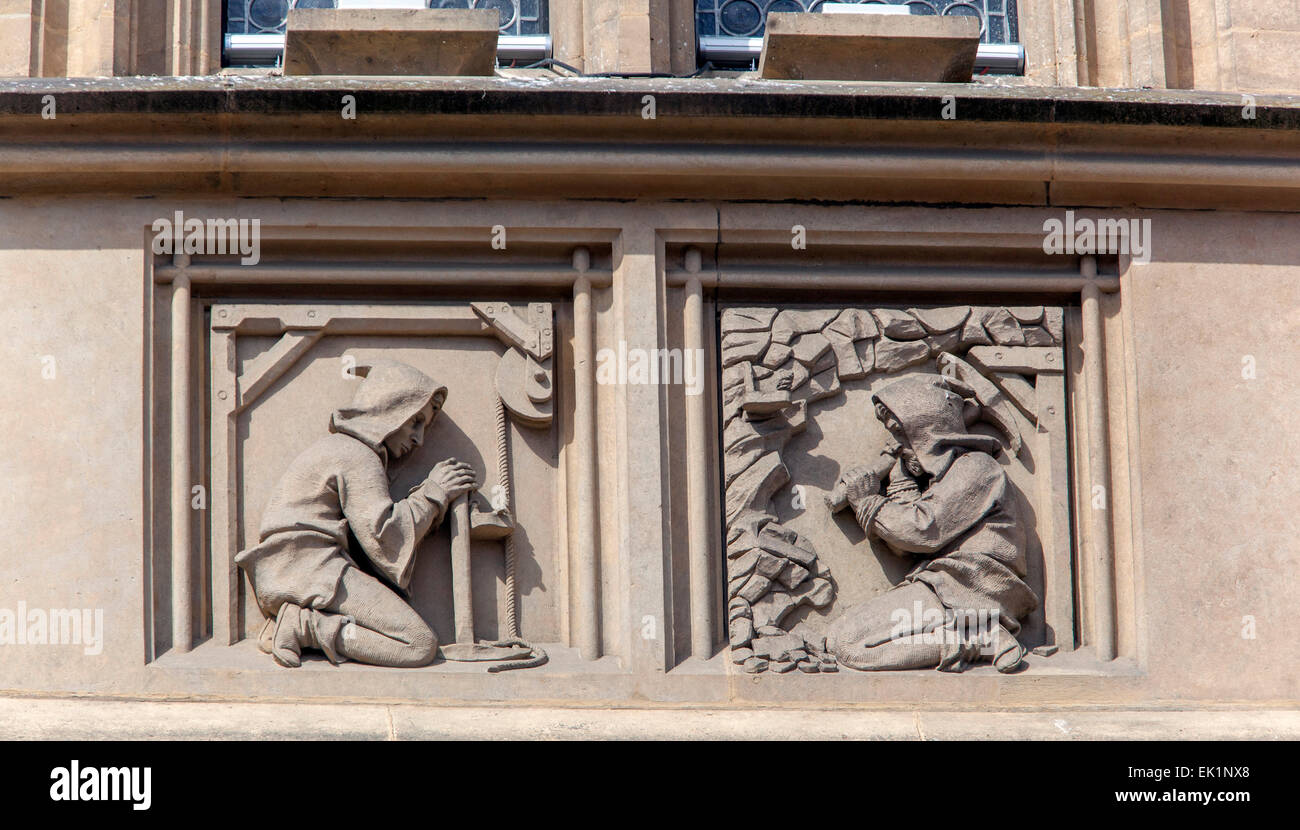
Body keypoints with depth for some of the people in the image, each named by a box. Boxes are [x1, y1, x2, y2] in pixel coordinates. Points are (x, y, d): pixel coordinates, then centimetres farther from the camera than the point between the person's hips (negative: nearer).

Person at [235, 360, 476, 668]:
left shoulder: (338, 447, 28)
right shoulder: (358, 457, -4)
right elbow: (383, 539, -12)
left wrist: (434, 495, 15)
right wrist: (431, 495, -1)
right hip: (311, 569, -10)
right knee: (421, 645, -16)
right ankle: (305, 628, -18)